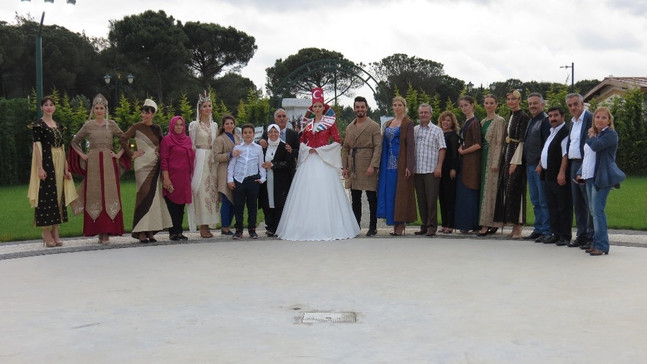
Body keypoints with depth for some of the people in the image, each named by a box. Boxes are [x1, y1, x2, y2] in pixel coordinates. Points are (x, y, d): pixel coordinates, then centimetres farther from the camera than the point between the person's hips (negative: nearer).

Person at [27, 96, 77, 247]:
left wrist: (66, 168, 11)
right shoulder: (38, 124, -3)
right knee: (46, 195, -6)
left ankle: (55, 233, 10)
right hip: (46, 162, -6)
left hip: (59, 165, 6)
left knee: (58, 195, 6)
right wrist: (40, 168, -18)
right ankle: (46, 233, -1)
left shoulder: (59, 126, 15)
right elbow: (37, 146, -10)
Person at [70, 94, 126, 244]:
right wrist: (83, 155, 5)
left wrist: (119, 154, 1)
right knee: (94, 195, -2)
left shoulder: (111, 124, 6)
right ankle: (98, 231, 3)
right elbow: (75, 142, 15)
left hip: (109, 163, -1)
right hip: (93, 163, 1)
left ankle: (107, 232, -4)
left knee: (109, 194, -5)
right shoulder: (88, 125, 7)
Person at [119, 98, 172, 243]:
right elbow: (122, 139, -7)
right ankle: (141, 231, -7)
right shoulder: (137, 127, -2)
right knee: (144, 194, -9)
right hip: (142, 164, -5)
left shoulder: (157, 128, 11)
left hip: (155, 165, 5)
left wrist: (159, 151, 6)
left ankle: (150, 231, 9)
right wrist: (131, 154, -8)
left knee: (154, 195, 4)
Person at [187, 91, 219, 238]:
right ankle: (202, 226, -5)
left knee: (211, 190, 4)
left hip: (212, 161, 6)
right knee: (201, 191, -8)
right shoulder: (194, 125, -1)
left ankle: (208, 224, 9)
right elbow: (191, 146, -4)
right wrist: (192, 164, -10)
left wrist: (216, 161, 10)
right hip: (200, 159, -5)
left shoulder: (214, 125, 15)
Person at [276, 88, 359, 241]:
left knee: (325, 193, -6)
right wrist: (307, 149, -1)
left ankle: (328, 228, -1)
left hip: (324, 161, -3)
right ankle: (308, 227, 3)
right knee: (307, 194, -1)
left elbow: (337, 142, -1)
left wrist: (320, 150, -8)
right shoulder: (307, 123, 13)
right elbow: (302, 141, 19)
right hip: (308, 162, 4)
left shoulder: (330, 122, 2)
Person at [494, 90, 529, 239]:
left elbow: (522, 140, -14)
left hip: (517, 156, -9)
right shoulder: (510, 117, 17)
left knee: (513, 190, -10)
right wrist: (507, 159, 13)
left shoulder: (523, 117, -9)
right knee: (506, 189, 6)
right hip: (507, 154, 9)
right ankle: (514, 225, 10)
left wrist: (515, 161, -18)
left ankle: (517, 227, -6)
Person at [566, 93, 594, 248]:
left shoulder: (591, 118, -9)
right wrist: (569, 165, 14)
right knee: (577, 204, 12)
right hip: (574, 165, 9)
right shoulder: (573, 121, 18)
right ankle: (581, 235, 19)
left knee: (590, 203, -4)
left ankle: (592, 236, 2)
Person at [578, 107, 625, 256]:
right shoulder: (593, 135, 19)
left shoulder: (611, 134, -7)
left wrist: (592, 136, -3)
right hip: (589, 177, 9)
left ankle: (602, 246, -11)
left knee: (598, 210, -13)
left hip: (602, 177, -9)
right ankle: (596, 242, 16)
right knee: (593, 210, 10)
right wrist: (580, 172, 11)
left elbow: (596, 146, -23)